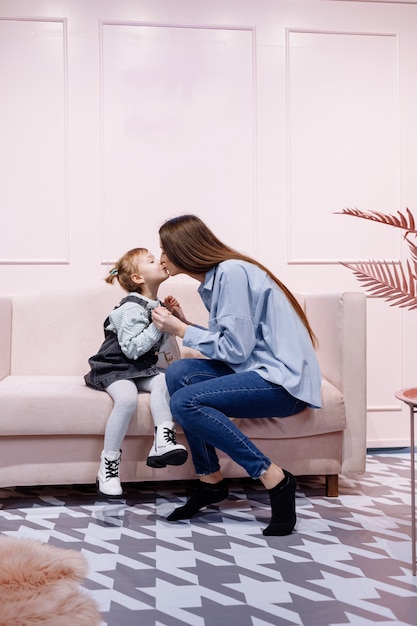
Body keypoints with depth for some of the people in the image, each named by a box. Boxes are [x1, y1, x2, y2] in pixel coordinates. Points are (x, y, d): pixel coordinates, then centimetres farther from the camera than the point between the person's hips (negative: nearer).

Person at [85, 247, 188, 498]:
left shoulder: (155, 305, 11)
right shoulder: (132, 309, -15)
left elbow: (161, 341, 23)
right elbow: (132, 349, -23)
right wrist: (158, 325, -22)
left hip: (142, 368, 7)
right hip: (114, 367, -7)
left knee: (163, 380, -26)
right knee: (127, 397, -34)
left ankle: (162, 441, -34)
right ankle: (109, 462, -21)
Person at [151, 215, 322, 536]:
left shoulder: (232, 272, -15)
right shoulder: (215, 277, 13)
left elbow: (235, 349, -18)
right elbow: (229, 343, 10)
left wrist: (181, 330, -9)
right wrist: (184, 323, 6)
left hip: (284, 381, -9)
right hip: (260, 369, 9)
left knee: (185, 402, -21)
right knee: (179, 372, -5)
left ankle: (275, 478, -12)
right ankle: (211, 481, 2)